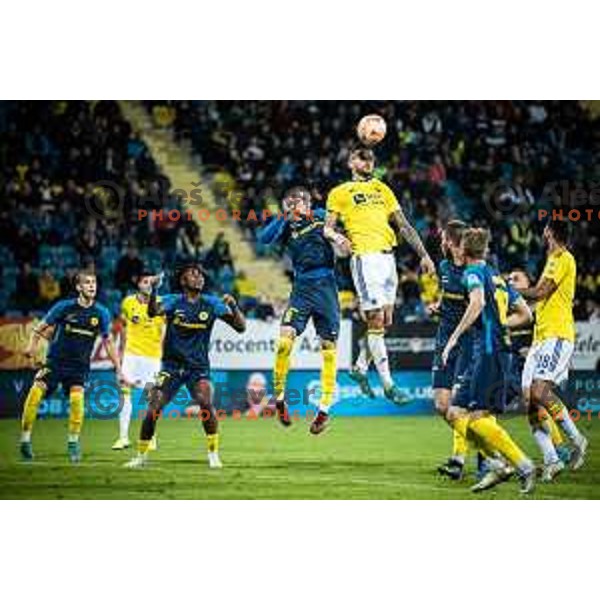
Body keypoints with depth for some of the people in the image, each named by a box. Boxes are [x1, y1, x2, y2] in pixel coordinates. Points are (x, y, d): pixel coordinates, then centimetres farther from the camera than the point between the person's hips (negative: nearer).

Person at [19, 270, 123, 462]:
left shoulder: (101, 313, 1)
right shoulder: (64, 307, -4)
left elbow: (108, 342, 10)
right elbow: (41, 329, 4)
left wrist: (118, 370, 8)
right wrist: (33, 345, -15)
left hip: (79, 366, 1)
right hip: (55, 361, -1)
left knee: (77, 397, -23)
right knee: (35, 394, -18)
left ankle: (73, 443, -4)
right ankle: (25, 441, -5)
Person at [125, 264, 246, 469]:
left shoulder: (212, 304, 1)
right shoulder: (173, 301, -3)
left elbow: (240, 327, -2)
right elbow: (153, 312, -25)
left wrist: (233, 307, -20)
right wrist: (153, 290, -42)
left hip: (198, 367, 0)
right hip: (171, 366, 0)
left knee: (206, 402, -24)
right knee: (153, 408, -9)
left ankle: (213, 455, -10)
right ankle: (141, 456, 9)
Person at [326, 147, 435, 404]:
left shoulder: (382, 189, 23)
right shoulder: (340, 193, 9)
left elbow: (403, 225, 20)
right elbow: (327, 227, 4)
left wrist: (424, 255, 13)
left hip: (388, 256, 6)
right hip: (365, 257, -6)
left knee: (385, 321, 7)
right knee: (376, 320, -9)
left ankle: (360, 367, 25)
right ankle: (388, 384, -8)